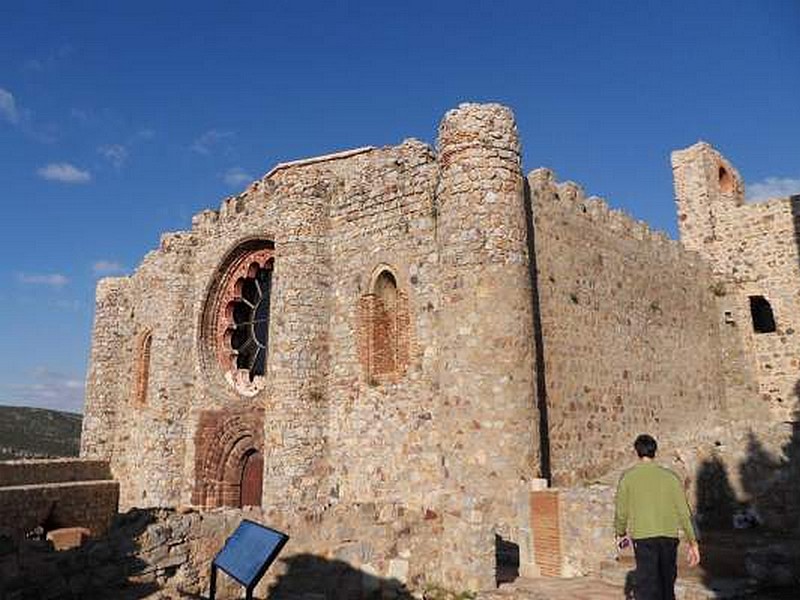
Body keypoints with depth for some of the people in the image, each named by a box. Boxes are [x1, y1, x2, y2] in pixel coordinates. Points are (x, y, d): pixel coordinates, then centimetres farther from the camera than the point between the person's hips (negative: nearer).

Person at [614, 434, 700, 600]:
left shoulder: (628, 477, -1)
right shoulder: (670, 476, 5)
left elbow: (621, 512, 1)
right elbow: (683, 512, 2)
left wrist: (620, 534, 19)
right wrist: (693, 543, 9)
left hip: (643, 538, -3)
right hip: (669, 537, 3)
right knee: (667, 586, 19)